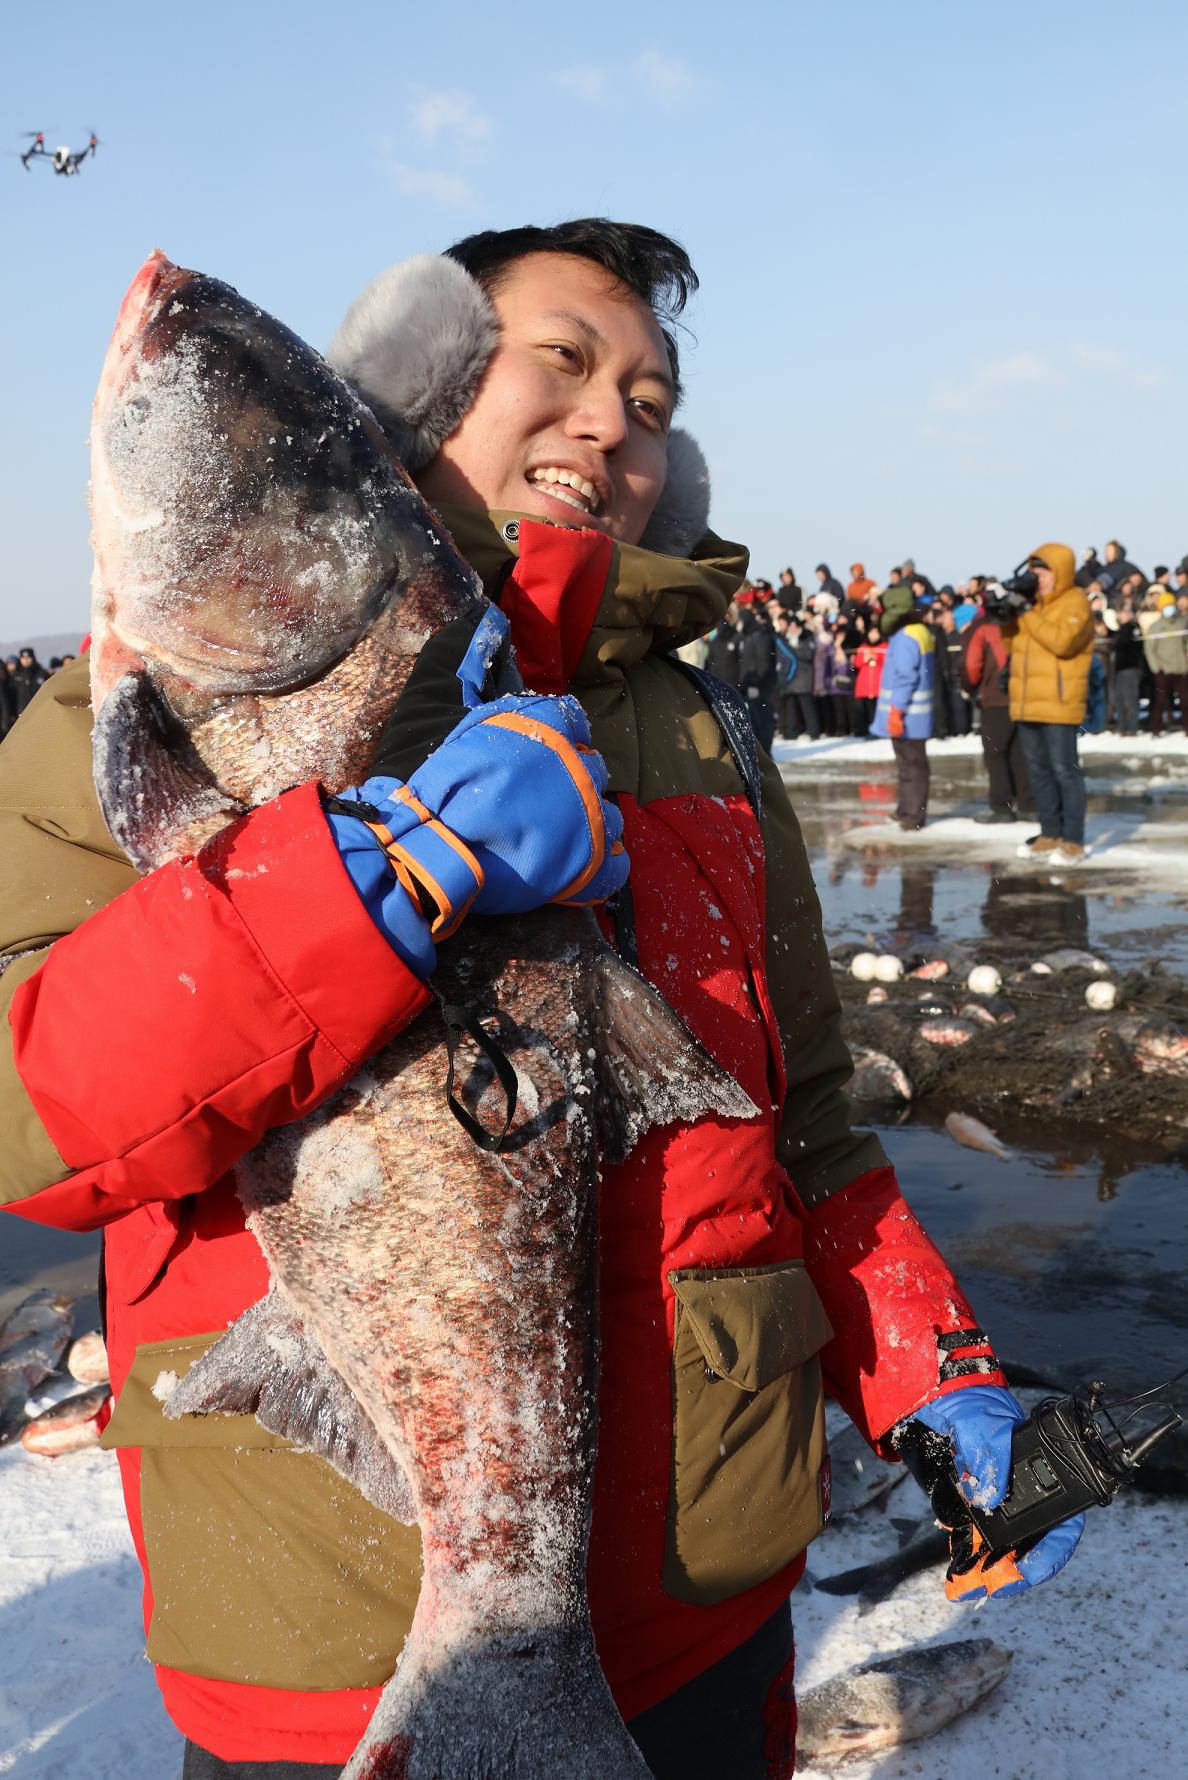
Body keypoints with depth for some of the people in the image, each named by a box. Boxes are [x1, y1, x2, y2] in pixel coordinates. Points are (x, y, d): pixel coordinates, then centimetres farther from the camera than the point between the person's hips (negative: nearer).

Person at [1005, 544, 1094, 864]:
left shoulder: (1075, 602, -7)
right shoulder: (1034, 601, 16)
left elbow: (1062, 641, -22)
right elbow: (1013, 642, 18)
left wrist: (1027, 615, -17)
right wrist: (1006, 614, 1)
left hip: (1059, 704, -8)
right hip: (1028, 703, 8)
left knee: (1064, 771, -6)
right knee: (1038, 770, 12)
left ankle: (1073, 841, -1)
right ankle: (1050, 834, 22)